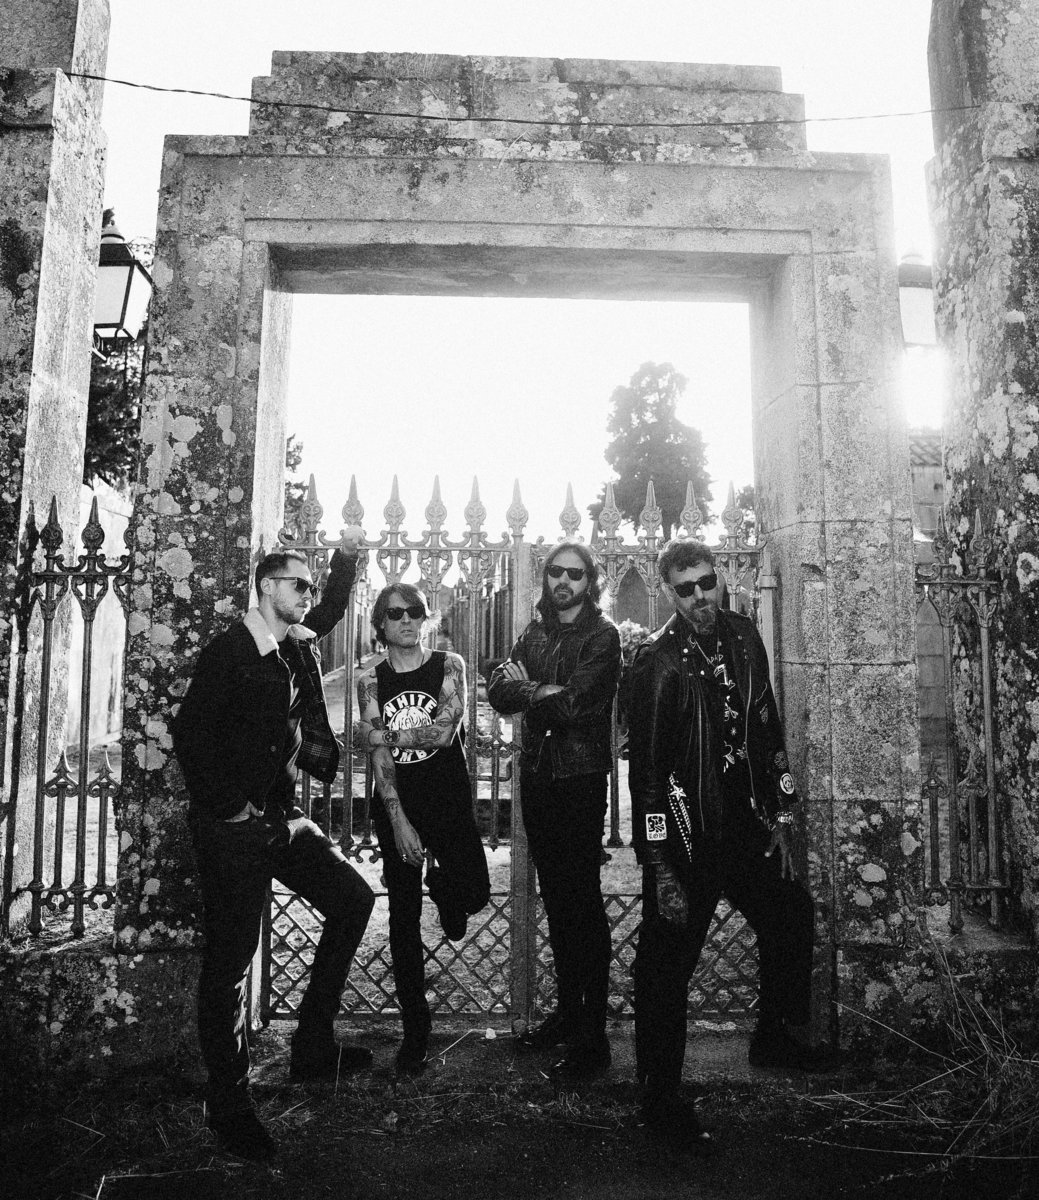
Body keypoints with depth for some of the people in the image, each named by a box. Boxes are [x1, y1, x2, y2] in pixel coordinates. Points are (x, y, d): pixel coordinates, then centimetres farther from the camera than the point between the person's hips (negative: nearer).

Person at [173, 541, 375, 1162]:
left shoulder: (299, 647, 8)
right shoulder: (229, 651, -14)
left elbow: (330, 612, 27)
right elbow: (190, 731, -17)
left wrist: (347, 557, 15)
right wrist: (228, 805, -14)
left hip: (284, 817, 8)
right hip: (234, 829, -8)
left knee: (354, 899, 9)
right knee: (230, 960, 1)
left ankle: (313, 1045, 21)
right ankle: (229, 1106, 17)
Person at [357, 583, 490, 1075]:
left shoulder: (449, 665, -3)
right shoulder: (370, 681, 1)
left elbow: (445, 729, -16)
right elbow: (379, 757, -7)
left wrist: (379, 733, -11)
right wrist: (398, 820, -14)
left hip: (450, 800, 0)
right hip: (396, 805, 1)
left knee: (473, 895, -5)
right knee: (403, 915, 4)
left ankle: (442, 884, 33)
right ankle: (414, 1028, 18)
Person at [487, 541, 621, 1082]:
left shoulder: (602, 634, -6)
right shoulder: (536, 630, 13)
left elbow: (572, 705, -17)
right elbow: (498, 688, 1)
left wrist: (526, 689, -3)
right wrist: (544, 692, -15)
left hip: (579, 778, -6)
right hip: (536, 774, 6)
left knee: (583, 901, -2)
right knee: (555, 898, 15)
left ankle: (592, 1038, 7)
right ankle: (566, 1012, 29)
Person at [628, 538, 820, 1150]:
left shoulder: (743, 637, 3)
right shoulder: (659, 662, -17)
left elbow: (766, 728, 12)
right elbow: (647, 771, -18)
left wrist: (780, 817, 11)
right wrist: (661, 870, -19)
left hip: (745, 825, 7)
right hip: (685, 838, -7)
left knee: (792, 915, 21)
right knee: (667, 966, 0)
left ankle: (774, 1035, 44)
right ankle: (661, 1101, 17)